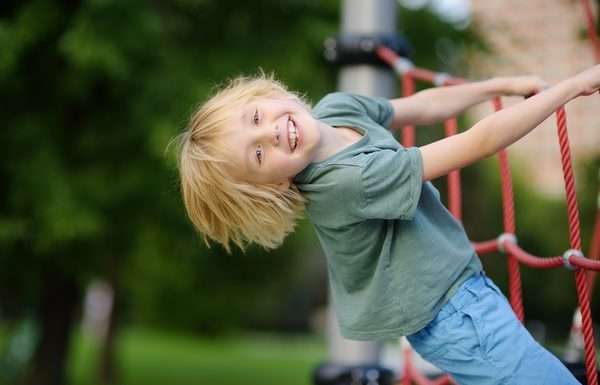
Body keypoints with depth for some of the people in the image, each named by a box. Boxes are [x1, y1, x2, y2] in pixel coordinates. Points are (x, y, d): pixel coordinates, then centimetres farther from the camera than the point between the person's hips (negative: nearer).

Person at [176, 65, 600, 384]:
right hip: (454, 311, -9)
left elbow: (425, 106, 12)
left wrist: (503, 84, 6)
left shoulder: (338, 107, -7)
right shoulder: (345, 181, -32)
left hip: (454, 282, 9)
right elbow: (480, 143, -29)